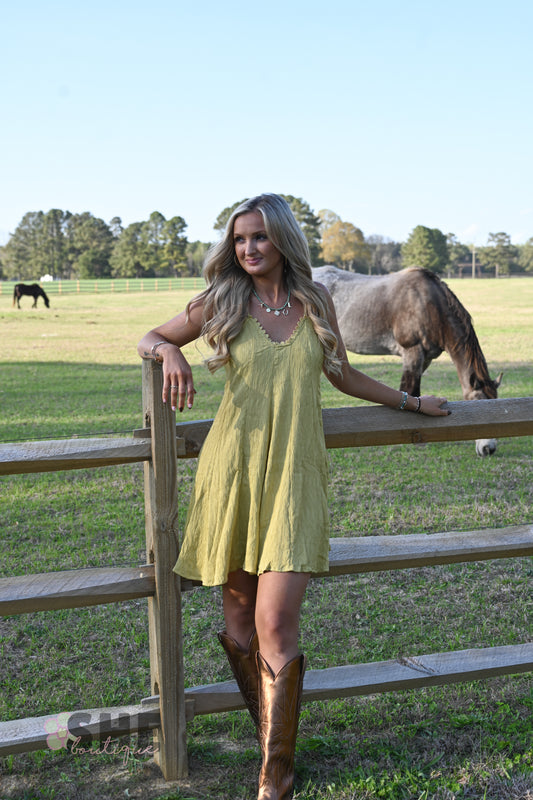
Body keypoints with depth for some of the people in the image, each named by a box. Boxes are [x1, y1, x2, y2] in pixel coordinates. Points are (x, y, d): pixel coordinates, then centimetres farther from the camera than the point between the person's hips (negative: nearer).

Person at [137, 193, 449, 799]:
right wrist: (169, 352, -7)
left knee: (275, 626, -10)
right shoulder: (220, 302, 5)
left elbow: (342, 375, 23)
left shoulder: (315, 301, 8)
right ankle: (272, 731, 28)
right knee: (239, 622, 7)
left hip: (294, 475, -1)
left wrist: (411, 402, 30)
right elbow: (149, 339, 16)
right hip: (234, 470, 1)